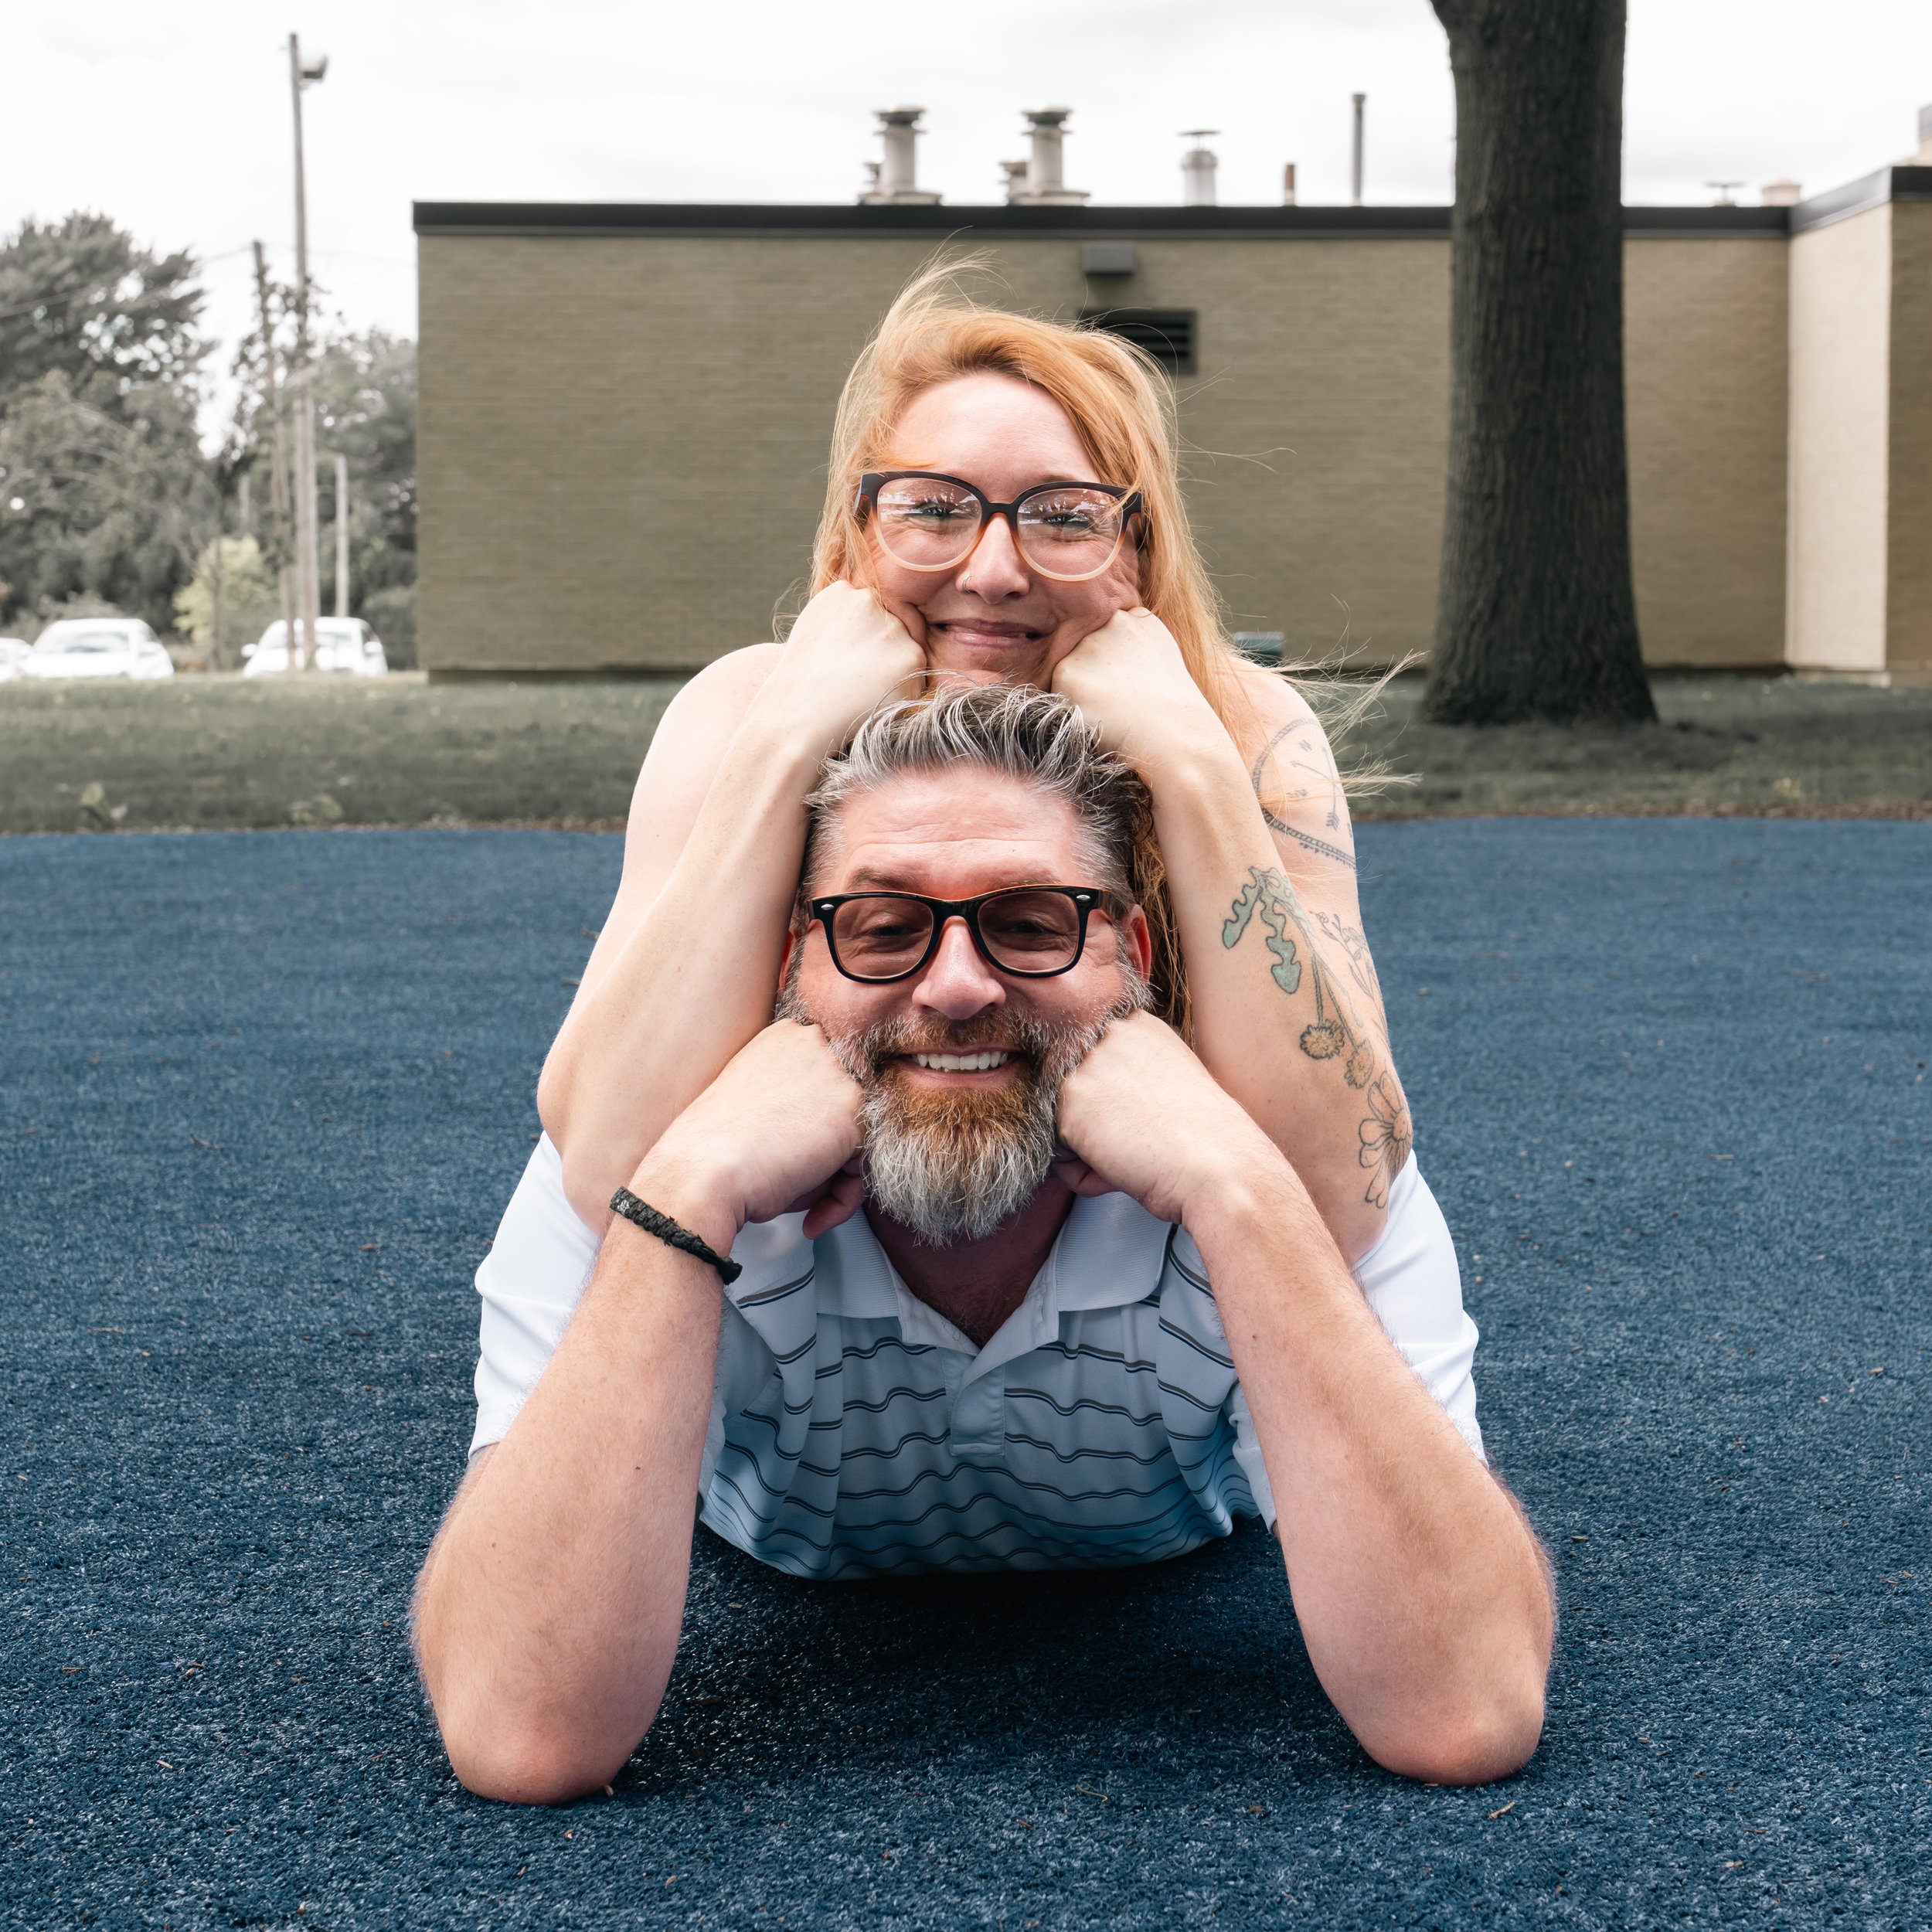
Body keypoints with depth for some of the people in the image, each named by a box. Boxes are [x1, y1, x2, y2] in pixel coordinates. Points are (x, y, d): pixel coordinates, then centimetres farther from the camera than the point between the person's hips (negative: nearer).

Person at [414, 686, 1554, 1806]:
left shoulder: (1313, 1181, -42)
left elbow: (1467, 1722, -55)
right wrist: (690, 1192, -58)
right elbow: (519, 1741, -55)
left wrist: (1239, 1188, -59)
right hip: (796, 1591, 0)